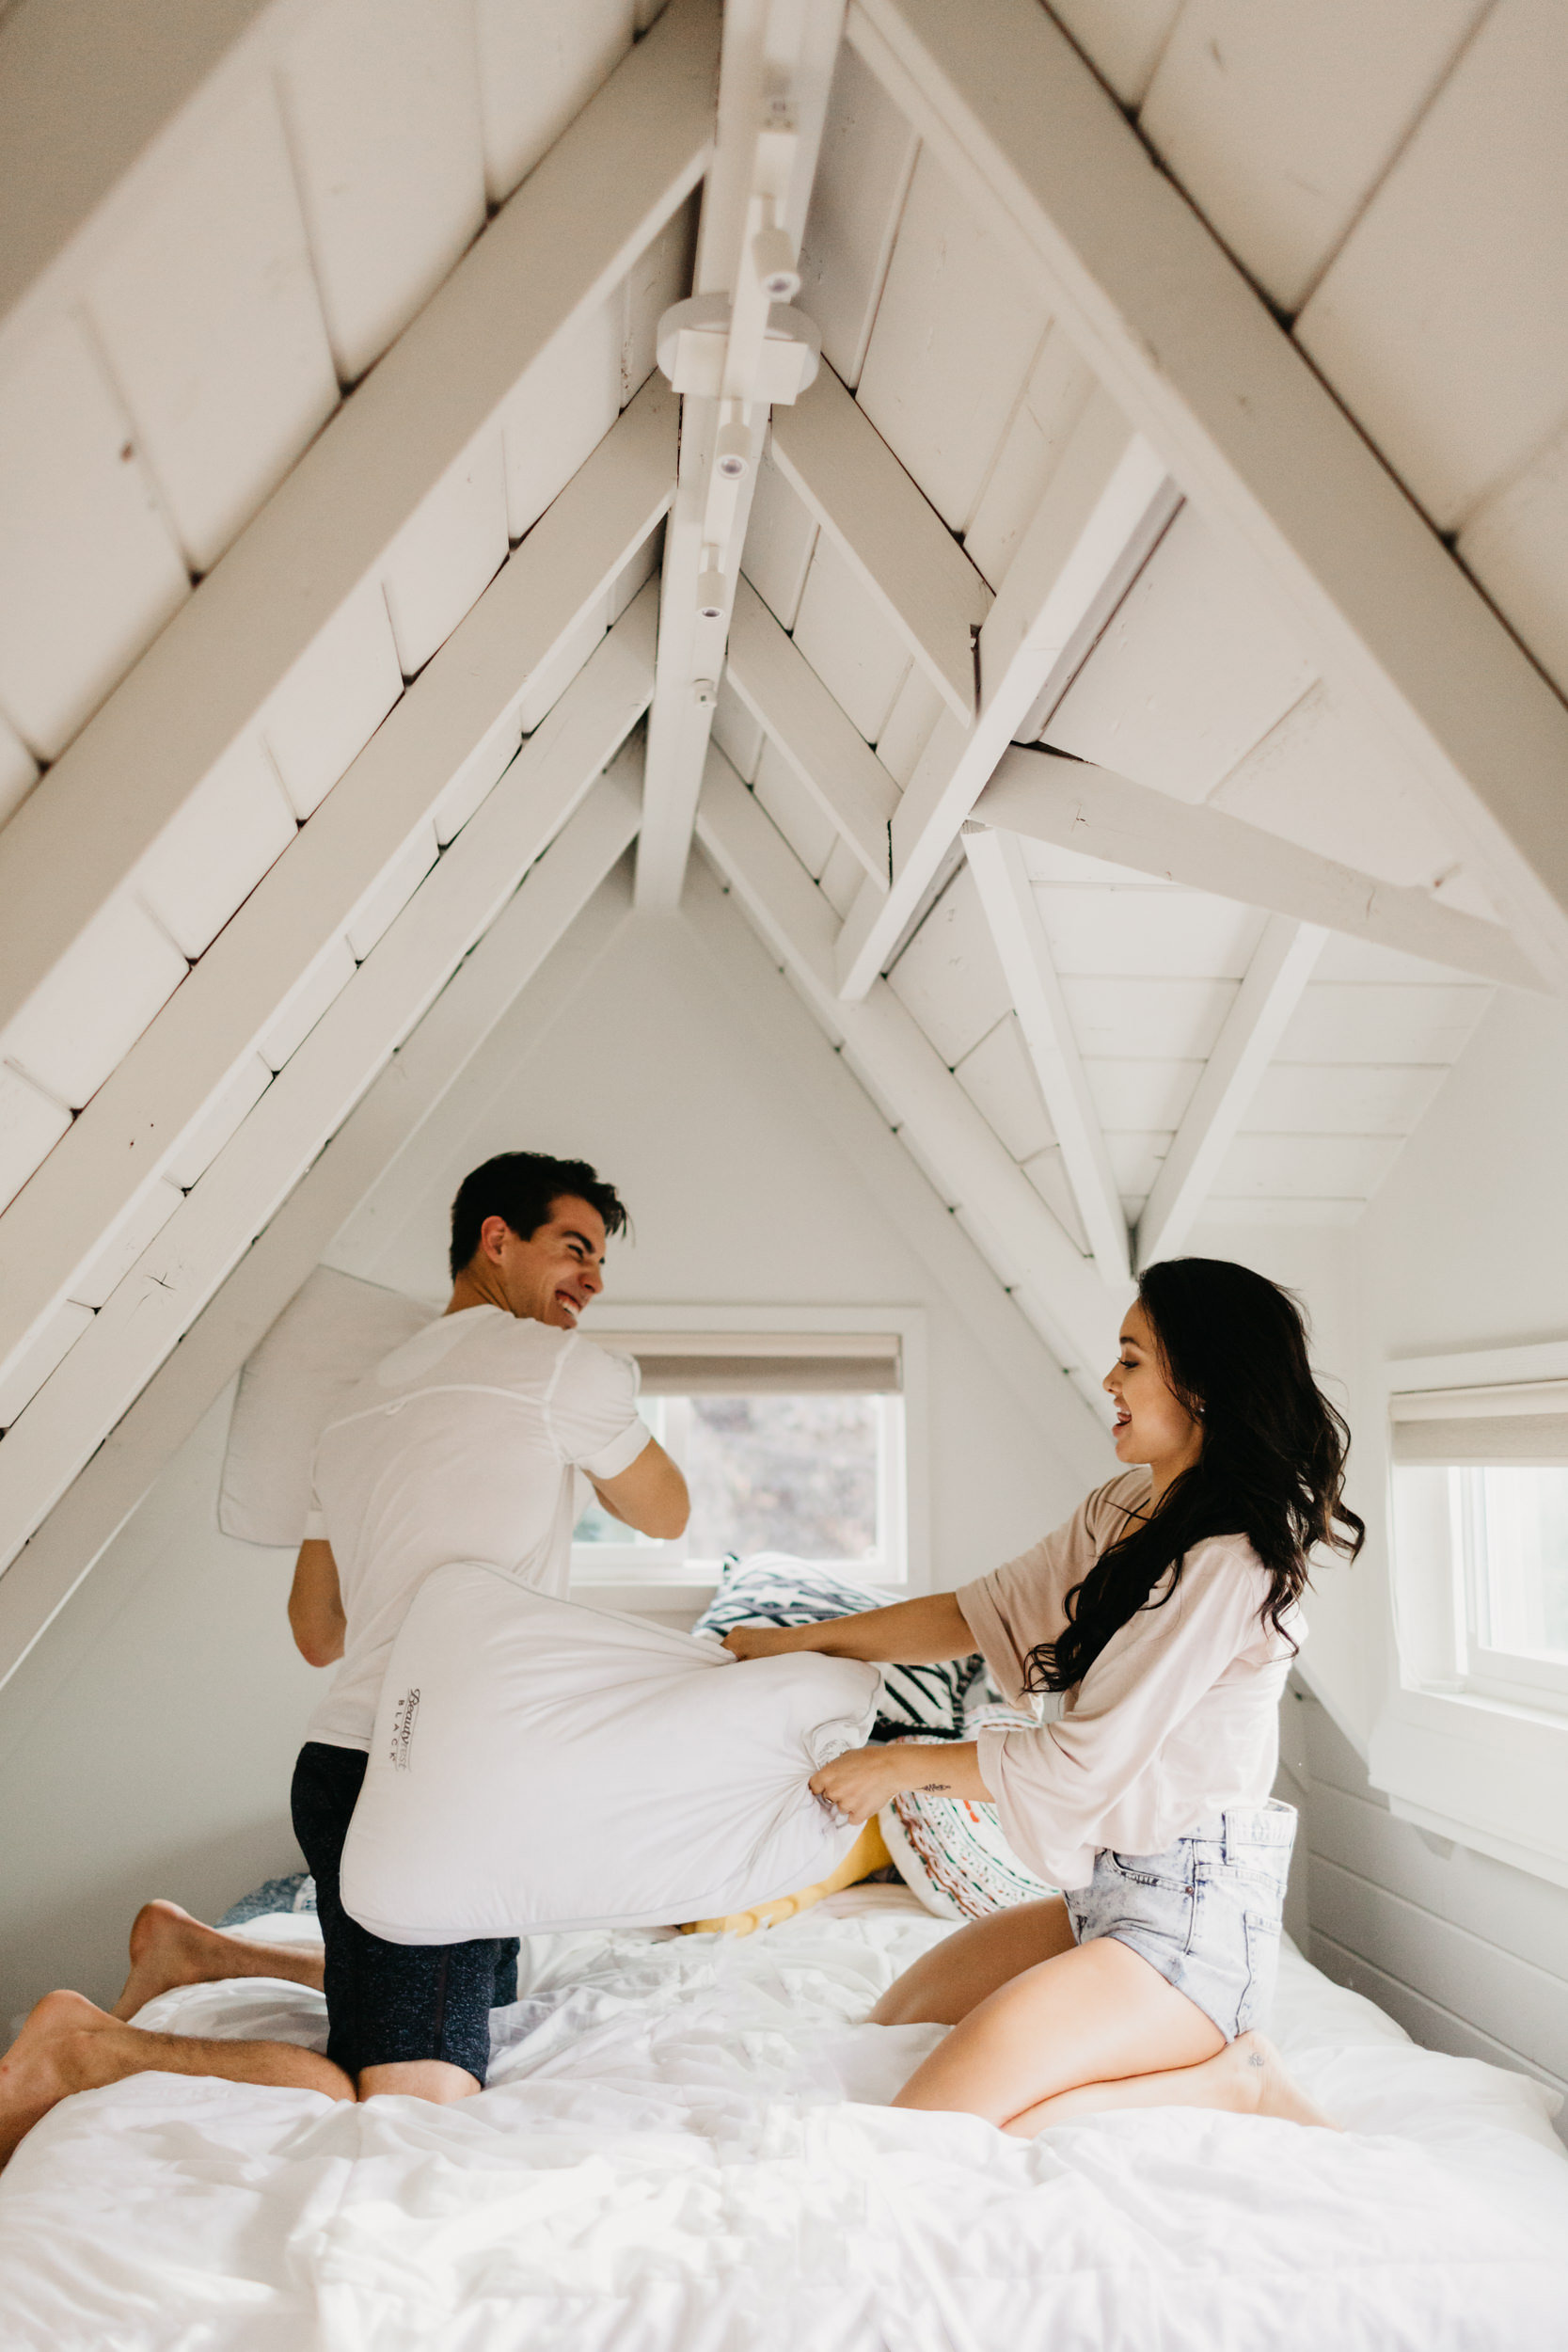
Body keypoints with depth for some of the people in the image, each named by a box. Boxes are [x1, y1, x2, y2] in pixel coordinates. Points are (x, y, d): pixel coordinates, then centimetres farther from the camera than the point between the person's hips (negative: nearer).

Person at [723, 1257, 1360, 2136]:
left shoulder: (1232, 1561, -22)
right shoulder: (1128, 1508, 7)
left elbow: (1087, 1759, -19)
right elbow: (986, 1612, 13)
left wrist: (904, 1765, -6)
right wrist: (799, 1640, 13)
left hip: (1193, 1916, -10)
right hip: (1111, 1889, 10)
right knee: (896, 2021, 19)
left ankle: (1234, 2081, -4)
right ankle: (1181, 2058, 15)